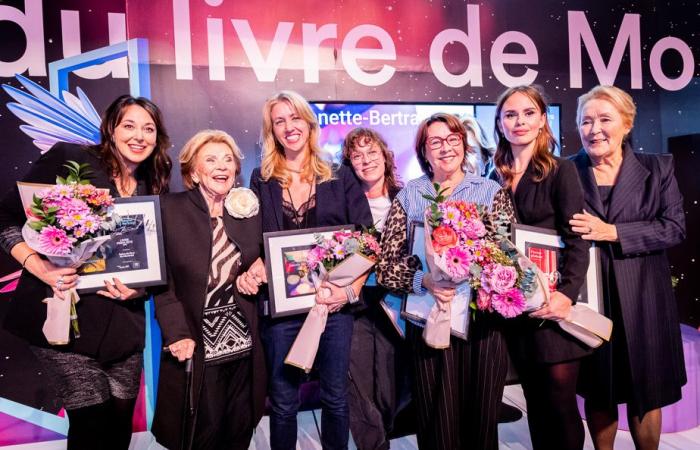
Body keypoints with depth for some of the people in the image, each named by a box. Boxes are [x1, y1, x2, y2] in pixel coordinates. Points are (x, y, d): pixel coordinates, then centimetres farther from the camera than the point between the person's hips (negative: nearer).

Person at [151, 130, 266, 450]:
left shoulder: (249, 211, 6)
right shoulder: (170, 210, -6)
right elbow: (161, 279, -8)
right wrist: (178, 335, -16)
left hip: (244, 345, 4)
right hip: (197, 347, -4)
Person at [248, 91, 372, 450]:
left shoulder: (341, 177, 4)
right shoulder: (261, 180, 7)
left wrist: (352, 289, -12)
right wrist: (255, 266, -14)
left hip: (335, 302, 0)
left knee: (335, 396, 14)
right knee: (283, 401, 12)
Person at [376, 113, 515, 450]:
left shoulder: (492, 192, 5)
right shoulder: (408, 197, 4)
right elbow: (386, 268, -2)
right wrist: (425, 281, -20)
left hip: (483, 319, 1)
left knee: (482, 420, 13)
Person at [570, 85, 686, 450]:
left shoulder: (658, 168, 2)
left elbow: (674, 228, -6)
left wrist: (612, 232, -17)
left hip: (641, 297, 0)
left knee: (645, 392, 11)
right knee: (597, 391, 12)